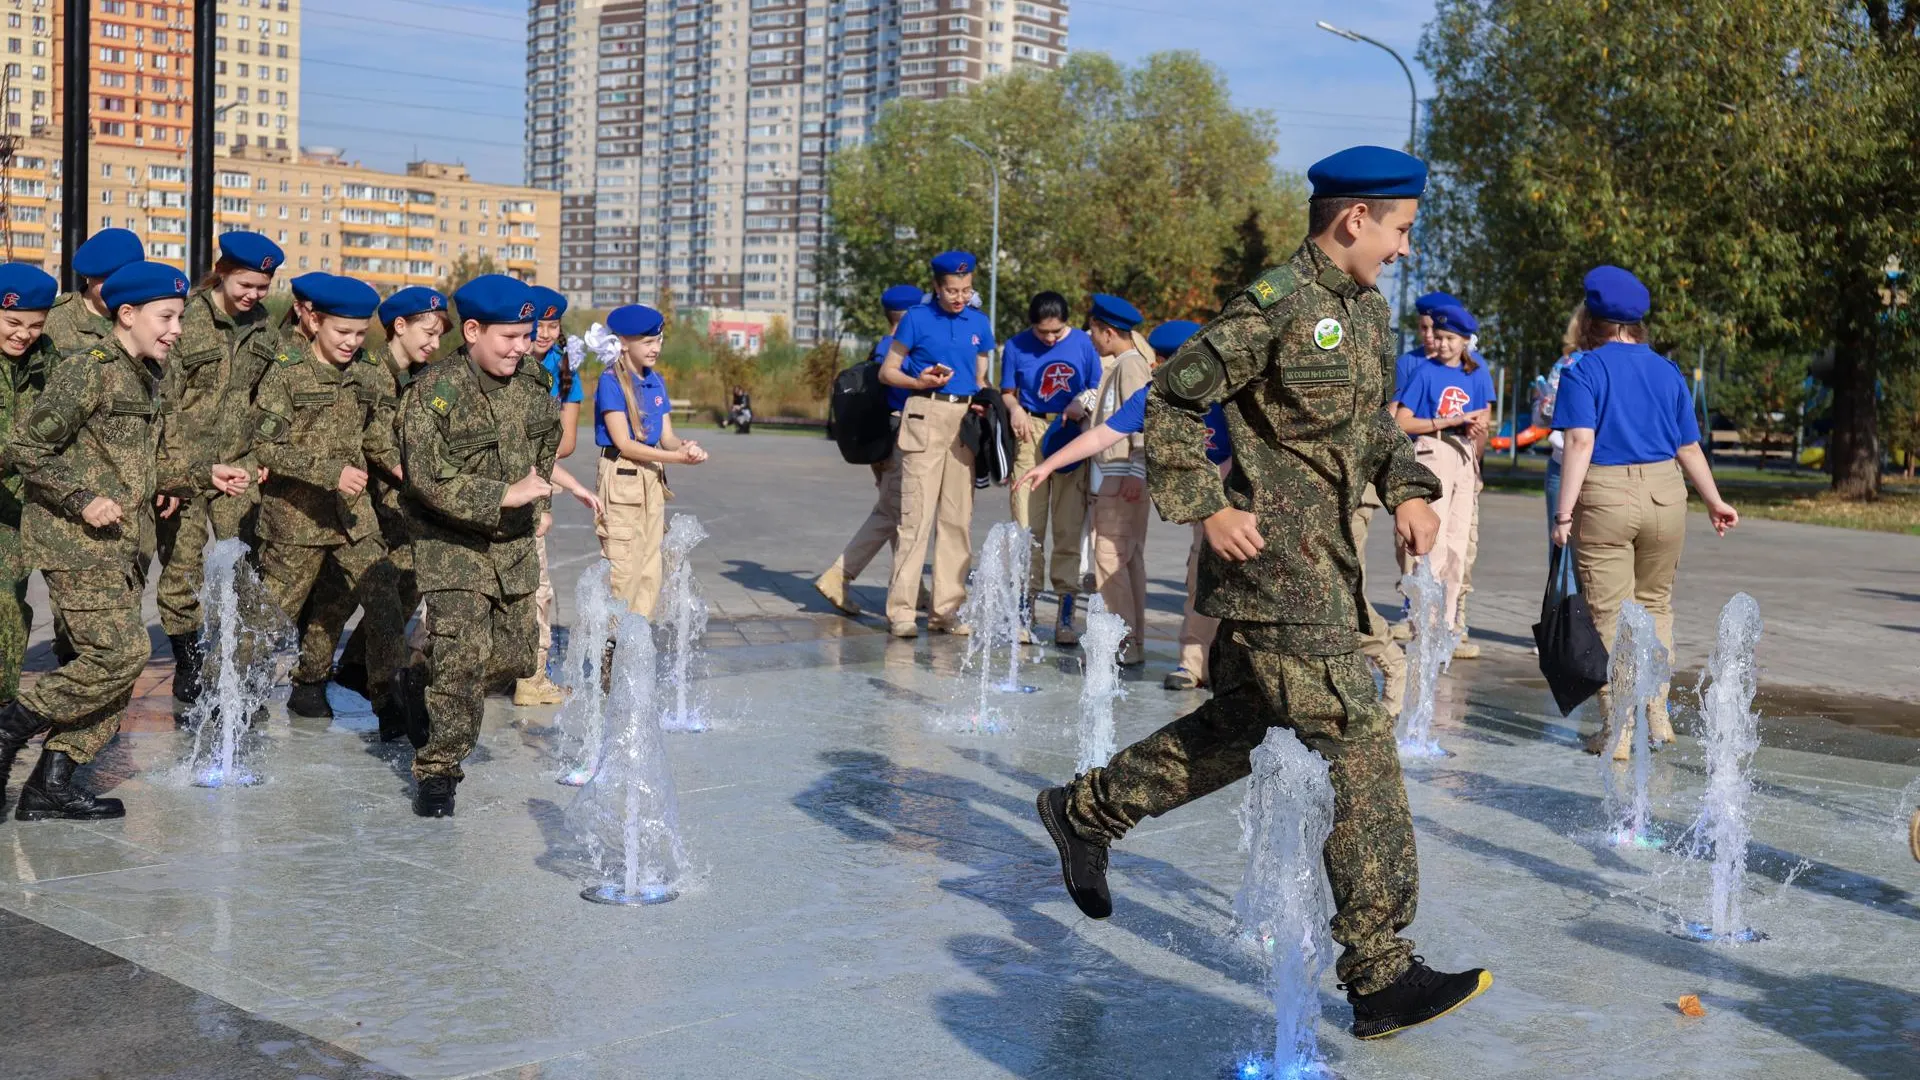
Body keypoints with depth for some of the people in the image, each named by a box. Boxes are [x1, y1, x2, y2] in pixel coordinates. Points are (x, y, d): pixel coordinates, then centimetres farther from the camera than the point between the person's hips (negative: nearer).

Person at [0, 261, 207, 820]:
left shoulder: (147, 375, 14)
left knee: (115, 662, 6)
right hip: (75, 540, -9)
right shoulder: (87, 371, -12)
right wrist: (82, 500, -18)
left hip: (124, 542, 9)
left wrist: (189, 480, 12)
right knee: (122, 651, -17)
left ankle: (51, 784, 12)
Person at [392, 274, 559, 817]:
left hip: (515, 548, 7)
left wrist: (538, 499, 18)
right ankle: (437, 770, 0)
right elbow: (430, 481, -23)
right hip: (453, 548, -7)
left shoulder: (532, 381, 3)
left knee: (513, 658, 10)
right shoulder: (431, 394, -17)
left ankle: (418, 675, 36)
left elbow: (548, 441, 23)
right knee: (464, 659, -15)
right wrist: (506, 495, -24)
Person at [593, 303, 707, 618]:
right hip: (621, 477, -7)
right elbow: (623, 443, -16)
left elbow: (666, 436, 8)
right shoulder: (611, 381, -10)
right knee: (623, 569, -6)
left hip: (652, 479, 7)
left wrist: (685, 445, -16)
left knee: (650, 569, 9)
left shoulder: (657, 382, 11)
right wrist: (679, 458, -19)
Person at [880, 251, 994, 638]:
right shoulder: (916, 319, 0)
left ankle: (946, 609, 11)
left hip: (965, 418, 5)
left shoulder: (979, 323, 13)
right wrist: (921, 382, -15)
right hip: (925, 415, -5)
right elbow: (887, 372, 2)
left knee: (958, 517, 5)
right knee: (917, 515, -9)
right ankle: (900, 609, -7)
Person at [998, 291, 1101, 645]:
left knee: (1069, 529, 0)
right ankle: (1024, 609, 5)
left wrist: (1081, 405, -15)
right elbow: (1008, 391, 10)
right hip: (1031, 432, 1)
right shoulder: (1017, 346, 4)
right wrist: (1015, 408, -11)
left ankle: (1065, 614, 5)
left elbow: (1098, 390, 5)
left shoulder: (1083, 343, 1)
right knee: (1027, 527, -1)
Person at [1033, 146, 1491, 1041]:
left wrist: (1407, 491, 7)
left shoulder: (1369, 310, 15)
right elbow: (1173, 397, -11)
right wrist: (1206, 508, -16)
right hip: (1275, 562, -10)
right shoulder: (1276, 303, -13)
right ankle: (1382, 976, -4)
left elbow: (1375, 425, 25)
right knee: (1355, 748, -10)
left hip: (1323, 561, 10)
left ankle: (1084, 811, 37)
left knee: (1241, 724, 20)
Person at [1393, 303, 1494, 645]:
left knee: (1458, 543, 7)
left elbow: (1481, 424, 14)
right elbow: (1402, 422, -8)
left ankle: (1449, 621, 14)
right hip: (1432, 453, -5)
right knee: (1434, 540, -12)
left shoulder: (1476, 374, 10)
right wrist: (1449, 421, -13)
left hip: (1465, 458, 5)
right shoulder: (1425, 372, -2)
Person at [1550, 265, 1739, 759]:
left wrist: (1563, 514, -16)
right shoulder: (1668, 371, 10)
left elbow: (1581, 442, -15)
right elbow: (1689, 449, 10)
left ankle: (1618, 731, 4)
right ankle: (1656, 715, 25)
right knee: (1655, 606, 20)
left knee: (1609, 615, 2)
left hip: (1603, 497, -4)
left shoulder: (1583, 371, -4)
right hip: (1665, 495, 4)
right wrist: (1715, 502, 22)